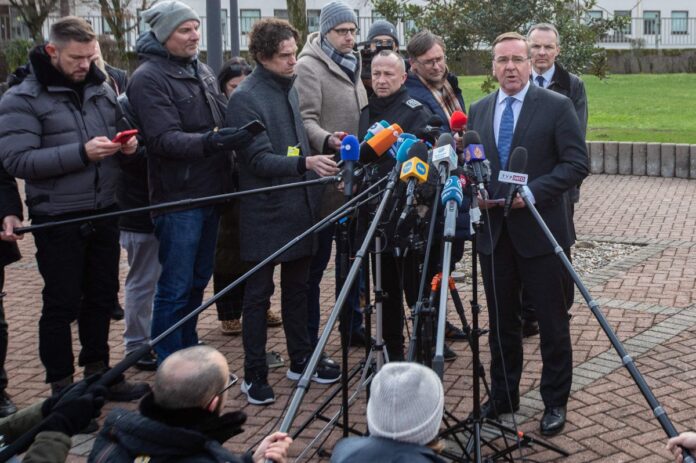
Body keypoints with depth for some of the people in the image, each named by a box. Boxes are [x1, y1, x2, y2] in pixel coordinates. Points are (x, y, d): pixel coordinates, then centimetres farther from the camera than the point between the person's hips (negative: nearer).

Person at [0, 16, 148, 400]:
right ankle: (61, 387, 16)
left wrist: (126, 146, -4)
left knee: (102, 297, 14)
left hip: (104, 213, 6)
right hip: (58, 220, -5)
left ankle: (97, 372, 30)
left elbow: (119, 133, 21)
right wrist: (81, 153, -26)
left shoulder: (102, 90, 8)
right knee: (61, 305, 3)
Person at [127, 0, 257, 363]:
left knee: (199, 279, 17)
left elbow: (223, 119, 23)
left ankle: (189, 354, 31)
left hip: (210, 193, 8)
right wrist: (210, 142, -33)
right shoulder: (148, 78, -11)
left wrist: (240, 134, 3)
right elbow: (164, 139, -20)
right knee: (175, 288, -1)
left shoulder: (202, 70, 13)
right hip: (178, 198, -8)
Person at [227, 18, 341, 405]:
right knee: (259, 294, 3)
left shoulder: (290, 87, 9)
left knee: (298, 288, 16)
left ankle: (301, 360, 29)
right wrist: (305, 163, -32)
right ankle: (255, 375, 12)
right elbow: (259, 160, -20)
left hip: (300, 207, 7)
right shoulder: (245, 98, -14)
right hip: (266, 213, -7)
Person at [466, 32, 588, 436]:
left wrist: (532, 192, -20)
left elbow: (577, 164, -10)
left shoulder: (557, 106, -5)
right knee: (501, 322, 13)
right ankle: (503, 396, 27)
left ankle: (556, 402, 18)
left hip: (540, 231, -4)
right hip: (494, 232, 5)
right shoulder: (478, 111, 10)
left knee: (553, 323, 5)